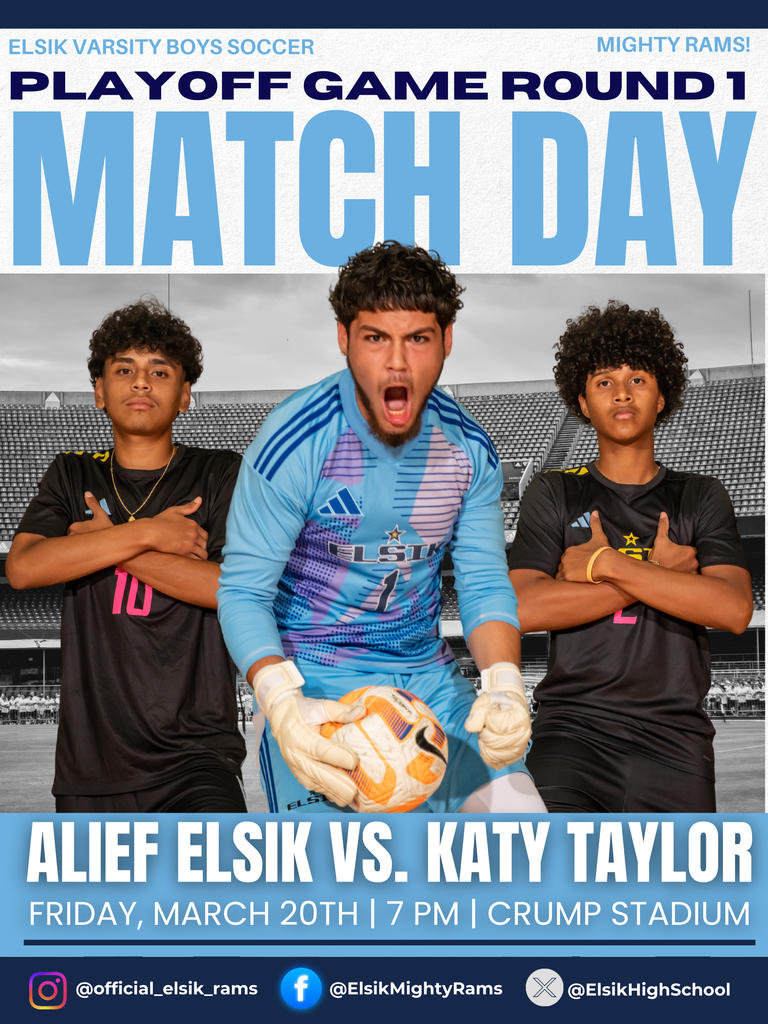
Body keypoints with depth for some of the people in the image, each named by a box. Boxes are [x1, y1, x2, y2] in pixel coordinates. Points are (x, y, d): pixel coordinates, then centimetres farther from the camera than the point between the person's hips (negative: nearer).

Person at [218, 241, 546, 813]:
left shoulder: (468, 449, -1)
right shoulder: (295, 442, -15)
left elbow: (485, 585, 1)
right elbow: (244, 590, -15)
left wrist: (504, 685, -18)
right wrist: (283, 703, -32)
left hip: (428, 674, 4)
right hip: (314, 677, -4)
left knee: (516, 807, -8)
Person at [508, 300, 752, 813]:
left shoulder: (701, 498, 11)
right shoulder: (554, 493, 9)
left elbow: (734, 610, -7)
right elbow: (524, 610, -7)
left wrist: (605, 564, -9)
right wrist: (660, 574, -6)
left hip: (674, 737, 2)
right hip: (573, 723, -1)